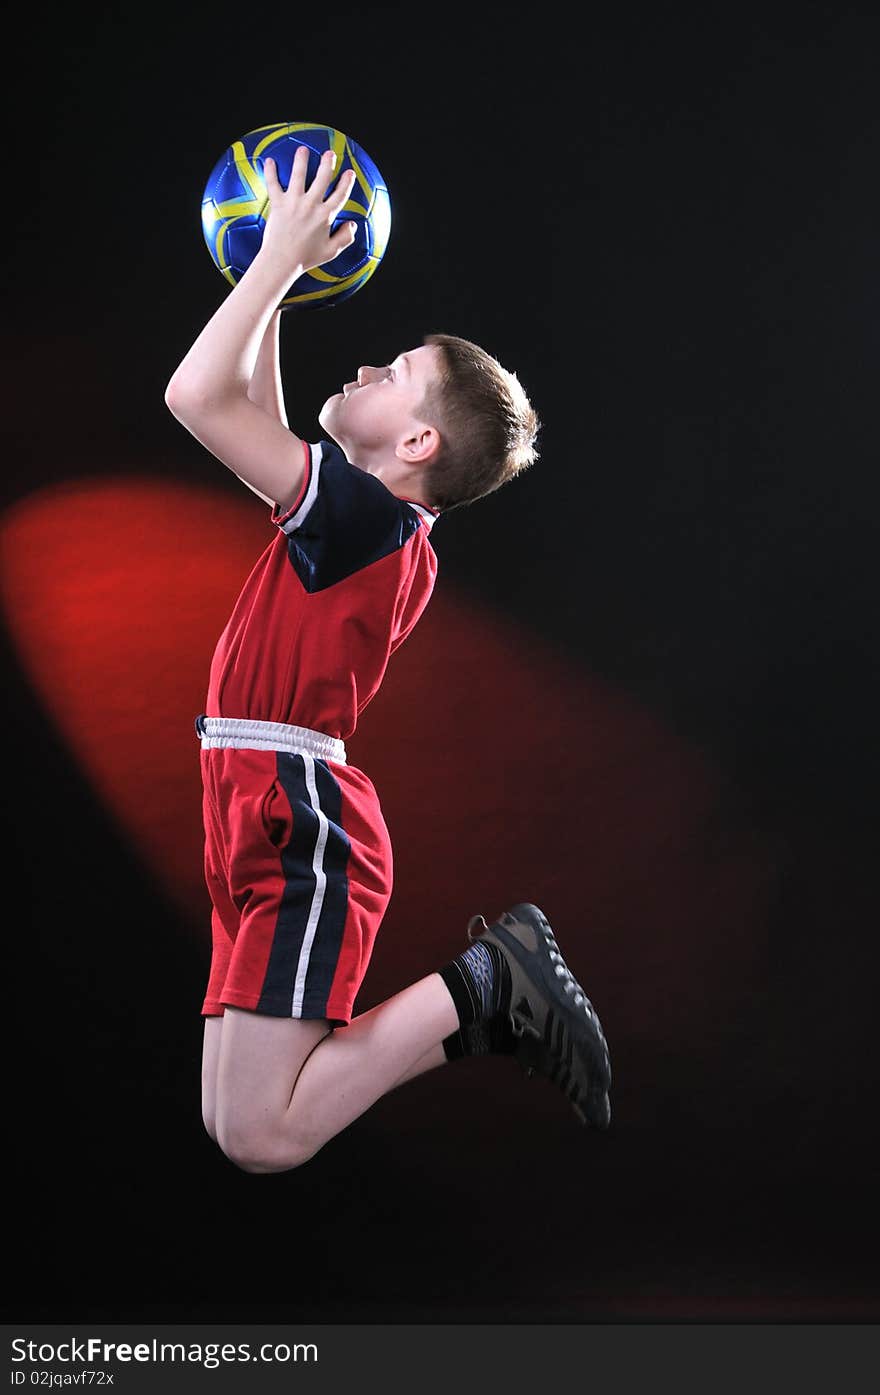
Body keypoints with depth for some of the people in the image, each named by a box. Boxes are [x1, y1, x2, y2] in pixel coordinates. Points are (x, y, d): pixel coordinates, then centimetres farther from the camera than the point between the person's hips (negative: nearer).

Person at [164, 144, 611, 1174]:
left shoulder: (364, 508, -13)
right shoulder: (379, 524, 15)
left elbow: (194, 396, -17)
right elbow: (259, 427, 30)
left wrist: (283, 256, -9)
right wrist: (274, 283, 26)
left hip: (303, 843, -9)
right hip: (267, 831, 9)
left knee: (261, 1141, -13)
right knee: (229, 1126, 11)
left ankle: (478, 989, -3)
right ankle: (489, 999, 12)